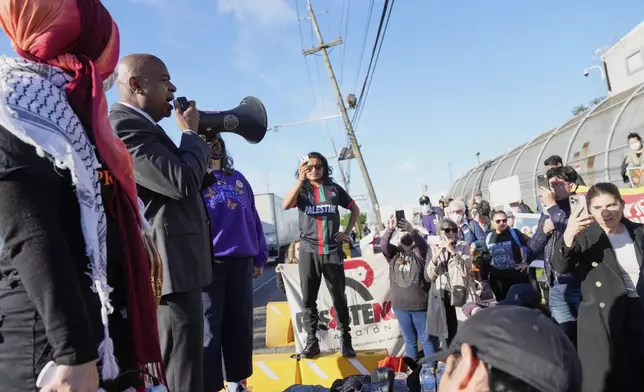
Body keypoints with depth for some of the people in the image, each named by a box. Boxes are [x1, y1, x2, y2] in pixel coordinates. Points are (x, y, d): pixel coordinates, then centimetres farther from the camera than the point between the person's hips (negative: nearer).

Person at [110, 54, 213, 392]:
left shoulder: (138, 127, 19)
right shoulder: (126, 127, -15)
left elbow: (179, 180, 23)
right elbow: (183, 182, -24)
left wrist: (195, 138, 14)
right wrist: (191, 132, -8)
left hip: (172, 265, 11)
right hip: (169, 268, -11)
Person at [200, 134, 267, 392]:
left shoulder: (238, 179, 18)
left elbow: (253, 219, 18)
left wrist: (259, 257, 14)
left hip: (242, 261, 4)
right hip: (209, 262, -4)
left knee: (240, 324, 9)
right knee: (209, 328, -5)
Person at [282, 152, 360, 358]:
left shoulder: (334, 188, 8)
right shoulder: (302, 189, 5)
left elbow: (355, 209, 18)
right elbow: (286, 205, -16)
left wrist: (347, 232, 7)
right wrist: (300, 179, -22)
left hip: (332, 251, 0)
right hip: (308, 251, 0)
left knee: (339, 298, 5)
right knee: (308, 299, 5)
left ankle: (345, 340, 15)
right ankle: (311, 342, 14)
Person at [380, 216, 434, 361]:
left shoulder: (418, 252, 0)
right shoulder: (393, 253, 6)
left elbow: (423, 244, -20)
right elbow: (383, 245, -11)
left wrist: (412, 231, -37)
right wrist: (390, 229, -26)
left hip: (420, 305, -2)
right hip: (400, 306, 3)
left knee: (426, 339, 6)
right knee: (409, 340, 15)